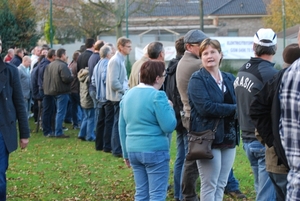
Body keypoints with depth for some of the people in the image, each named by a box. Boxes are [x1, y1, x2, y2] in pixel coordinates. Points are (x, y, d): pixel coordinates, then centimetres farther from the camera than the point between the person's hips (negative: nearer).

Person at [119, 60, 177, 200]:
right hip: (155, 151, -7)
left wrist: (126, 153, 21)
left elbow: (122, 128, 14)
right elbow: (169, 126, -16)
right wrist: (170, 108, 2)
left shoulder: (128, 95, 10)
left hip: (133, 150, 7)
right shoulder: (157, 96, -13)